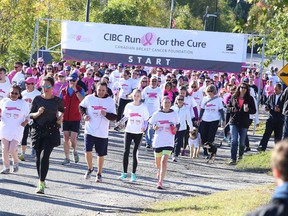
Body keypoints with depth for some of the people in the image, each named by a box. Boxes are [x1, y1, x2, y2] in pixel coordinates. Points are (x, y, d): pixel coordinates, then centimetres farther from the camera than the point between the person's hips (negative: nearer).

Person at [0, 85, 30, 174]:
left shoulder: (24, 104, 0)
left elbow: (27, 116, 8)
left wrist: (26, 121, -13)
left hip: (17, 131, -2)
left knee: (12, 149, -11)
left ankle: (16, 162, 19)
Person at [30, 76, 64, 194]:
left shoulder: (57, 101, 1)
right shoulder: (37, 99, 2)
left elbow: (62, 111, 21)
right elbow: (30, 114, 5)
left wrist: (60, 117, 2)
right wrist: (38, 113, -14)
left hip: (51, 132, -2)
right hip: (38, 130, 2)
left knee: (44, 156, -14)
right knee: (38, 157, 7)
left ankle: (41, 183, -16)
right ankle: (41, 180, 24)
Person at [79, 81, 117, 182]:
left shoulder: (110, 101, -2)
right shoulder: (89, 98, -1)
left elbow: (114, 117, -4)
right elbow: (81, 107, 17)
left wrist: (106, 114, -24)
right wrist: (84, 115, -2)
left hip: (102, 133, 0)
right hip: (90, 131, 0)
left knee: (101, 154, 8)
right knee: (88, 151, -13)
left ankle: (99, 174, 26)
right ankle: (90, 168, 14)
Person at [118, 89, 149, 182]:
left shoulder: (143, 107, -1)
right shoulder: (129, 106, 4)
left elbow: (146, 120, 3)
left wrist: (144, 127, -16)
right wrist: (120, 122, -5)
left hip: (138, 133, -1)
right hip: (129, 131, 1)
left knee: (135, 153, 1)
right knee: (126, 151, -6)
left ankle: (133, 174, 10)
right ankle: (124, 173, 2)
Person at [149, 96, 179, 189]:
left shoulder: (174, 114, 1)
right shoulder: (157, 114, 0)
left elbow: (177, 124, 15)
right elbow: (151, 123, 9)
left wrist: (175, 129, -5)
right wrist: (155, 127, -12)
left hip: (169, 142, -2)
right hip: (158, 141, 2)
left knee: (164, 161, -17)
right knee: (158, 161, 16)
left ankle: (160, 182, -16)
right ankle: (160, 171, 53)